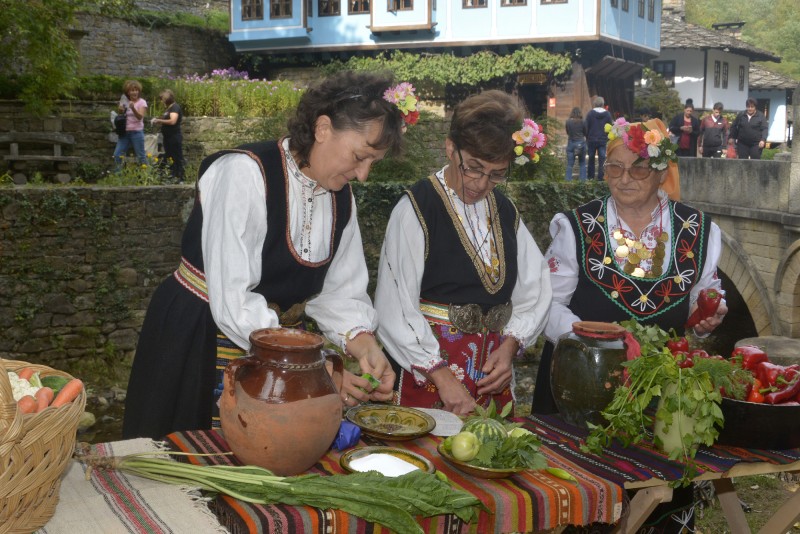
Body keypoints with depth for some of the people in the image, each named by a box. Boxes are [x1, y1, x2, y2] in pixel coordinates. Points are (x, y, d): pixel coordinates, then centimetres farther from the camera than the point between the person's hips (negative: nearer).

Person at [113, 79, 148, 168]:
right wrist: (120, 111, -8)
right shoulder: (125, 102, 10)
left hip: (137, 132, -5)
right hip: (125, 132, 5)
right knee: (117, 155, 1)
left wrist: (133, 108, -35)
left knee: (141, 156, -1)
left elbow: (140, 117, -18)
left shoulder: (142, 102, -4)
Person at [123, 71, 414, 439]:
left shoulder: (341, 197, 2)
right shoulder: (246, 173, -22)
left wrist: (364, 346, -18)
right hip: (198, 345, -6)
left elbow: (341, 293, 2)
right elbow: (232, 301, -28)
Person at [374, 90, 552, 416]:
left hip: (493, 376, 5)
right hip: (426, 374, -5)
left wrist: (510, 345, -5)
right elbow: (395, 309, -14)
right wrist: (441, 375, -16)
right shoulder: (416, 209, -10)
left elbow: (533, 292, 11)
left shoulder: (505, 212, 9)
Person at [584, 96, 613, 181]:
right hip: (603, 140, 1)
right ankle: (600, 177, -4)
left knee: (591, 159, 11)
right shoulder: (607, 114, 0)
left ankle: (591, 176, 15)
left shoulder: (590, 114, -6)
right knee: (602, 159, 1)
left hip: (592, 139, 0)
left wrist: (587, 138, 6)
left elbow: (586, 127, -4)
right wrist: (608, 139, 12)